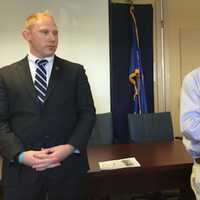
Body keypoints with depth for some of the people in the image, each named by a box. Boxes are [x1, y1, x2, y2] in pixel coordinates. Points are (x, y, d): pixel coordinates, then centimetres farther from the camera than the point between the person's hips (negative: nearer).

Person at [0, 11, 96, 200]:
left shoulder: (75, 71, 6)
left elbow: (87, 113, 3)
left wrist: (71, 147, -11)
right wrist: (20, 154, -13)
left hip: (68, 166, 1)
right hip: (21, 168, 0)